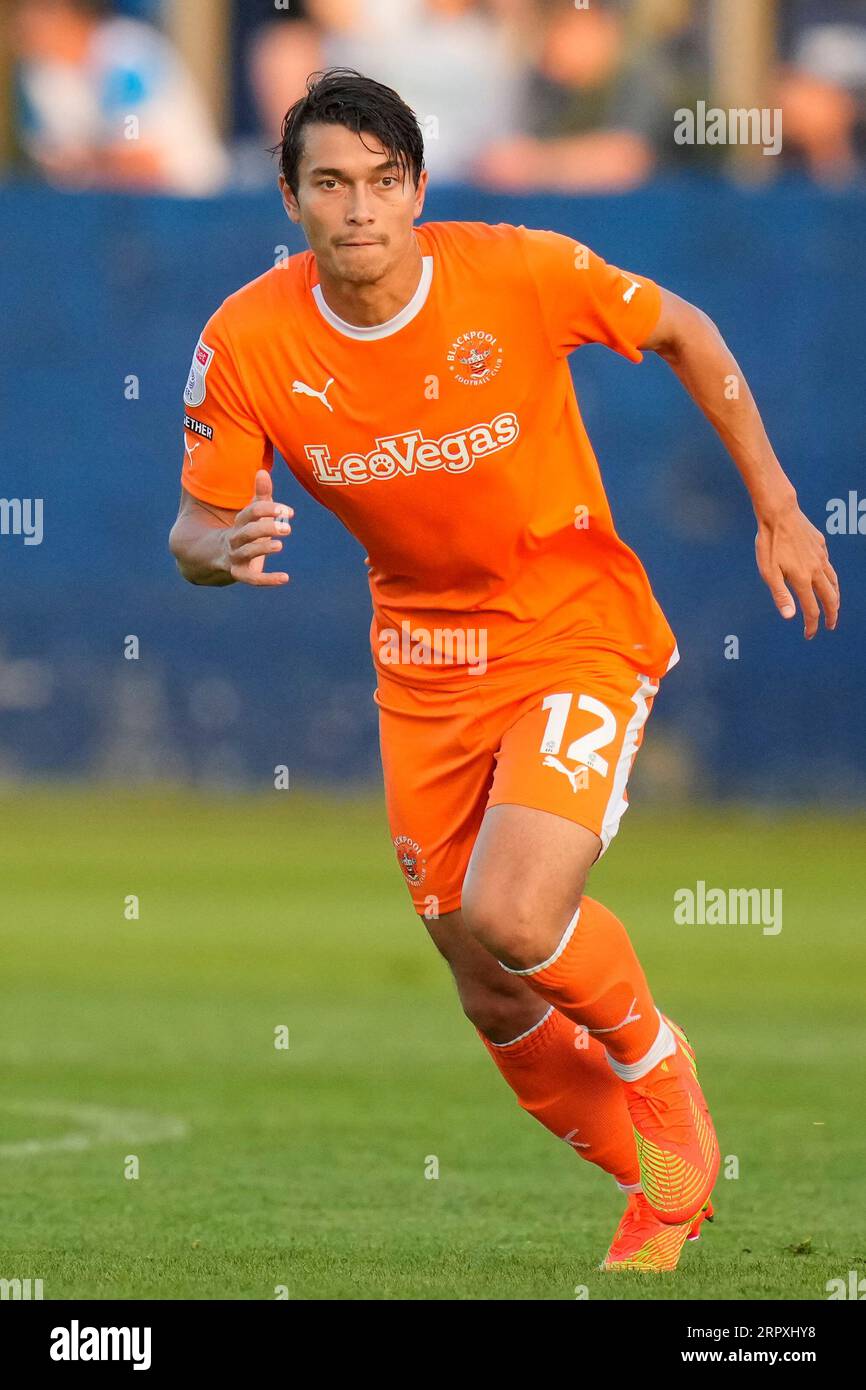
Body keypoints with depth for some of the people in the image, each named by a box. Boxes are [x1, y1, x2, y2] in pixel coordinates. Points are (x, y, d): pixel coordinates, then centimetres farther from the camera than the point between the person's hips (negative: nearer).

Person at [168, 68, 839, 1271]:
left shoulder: (520, 273, -20)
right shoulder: (247, 345, -13)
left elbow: (681, 334, -3)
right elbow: (196, 528, -5)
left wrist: (776, 510, 0)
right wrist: (223, 550, -29)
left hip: (580, 638, -4)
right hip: (426, 665, 4)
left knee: (511, 919, -26)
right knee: (497, 1007, 7)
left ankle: (656, 1067, 6)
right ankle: (662, 1192, 33)